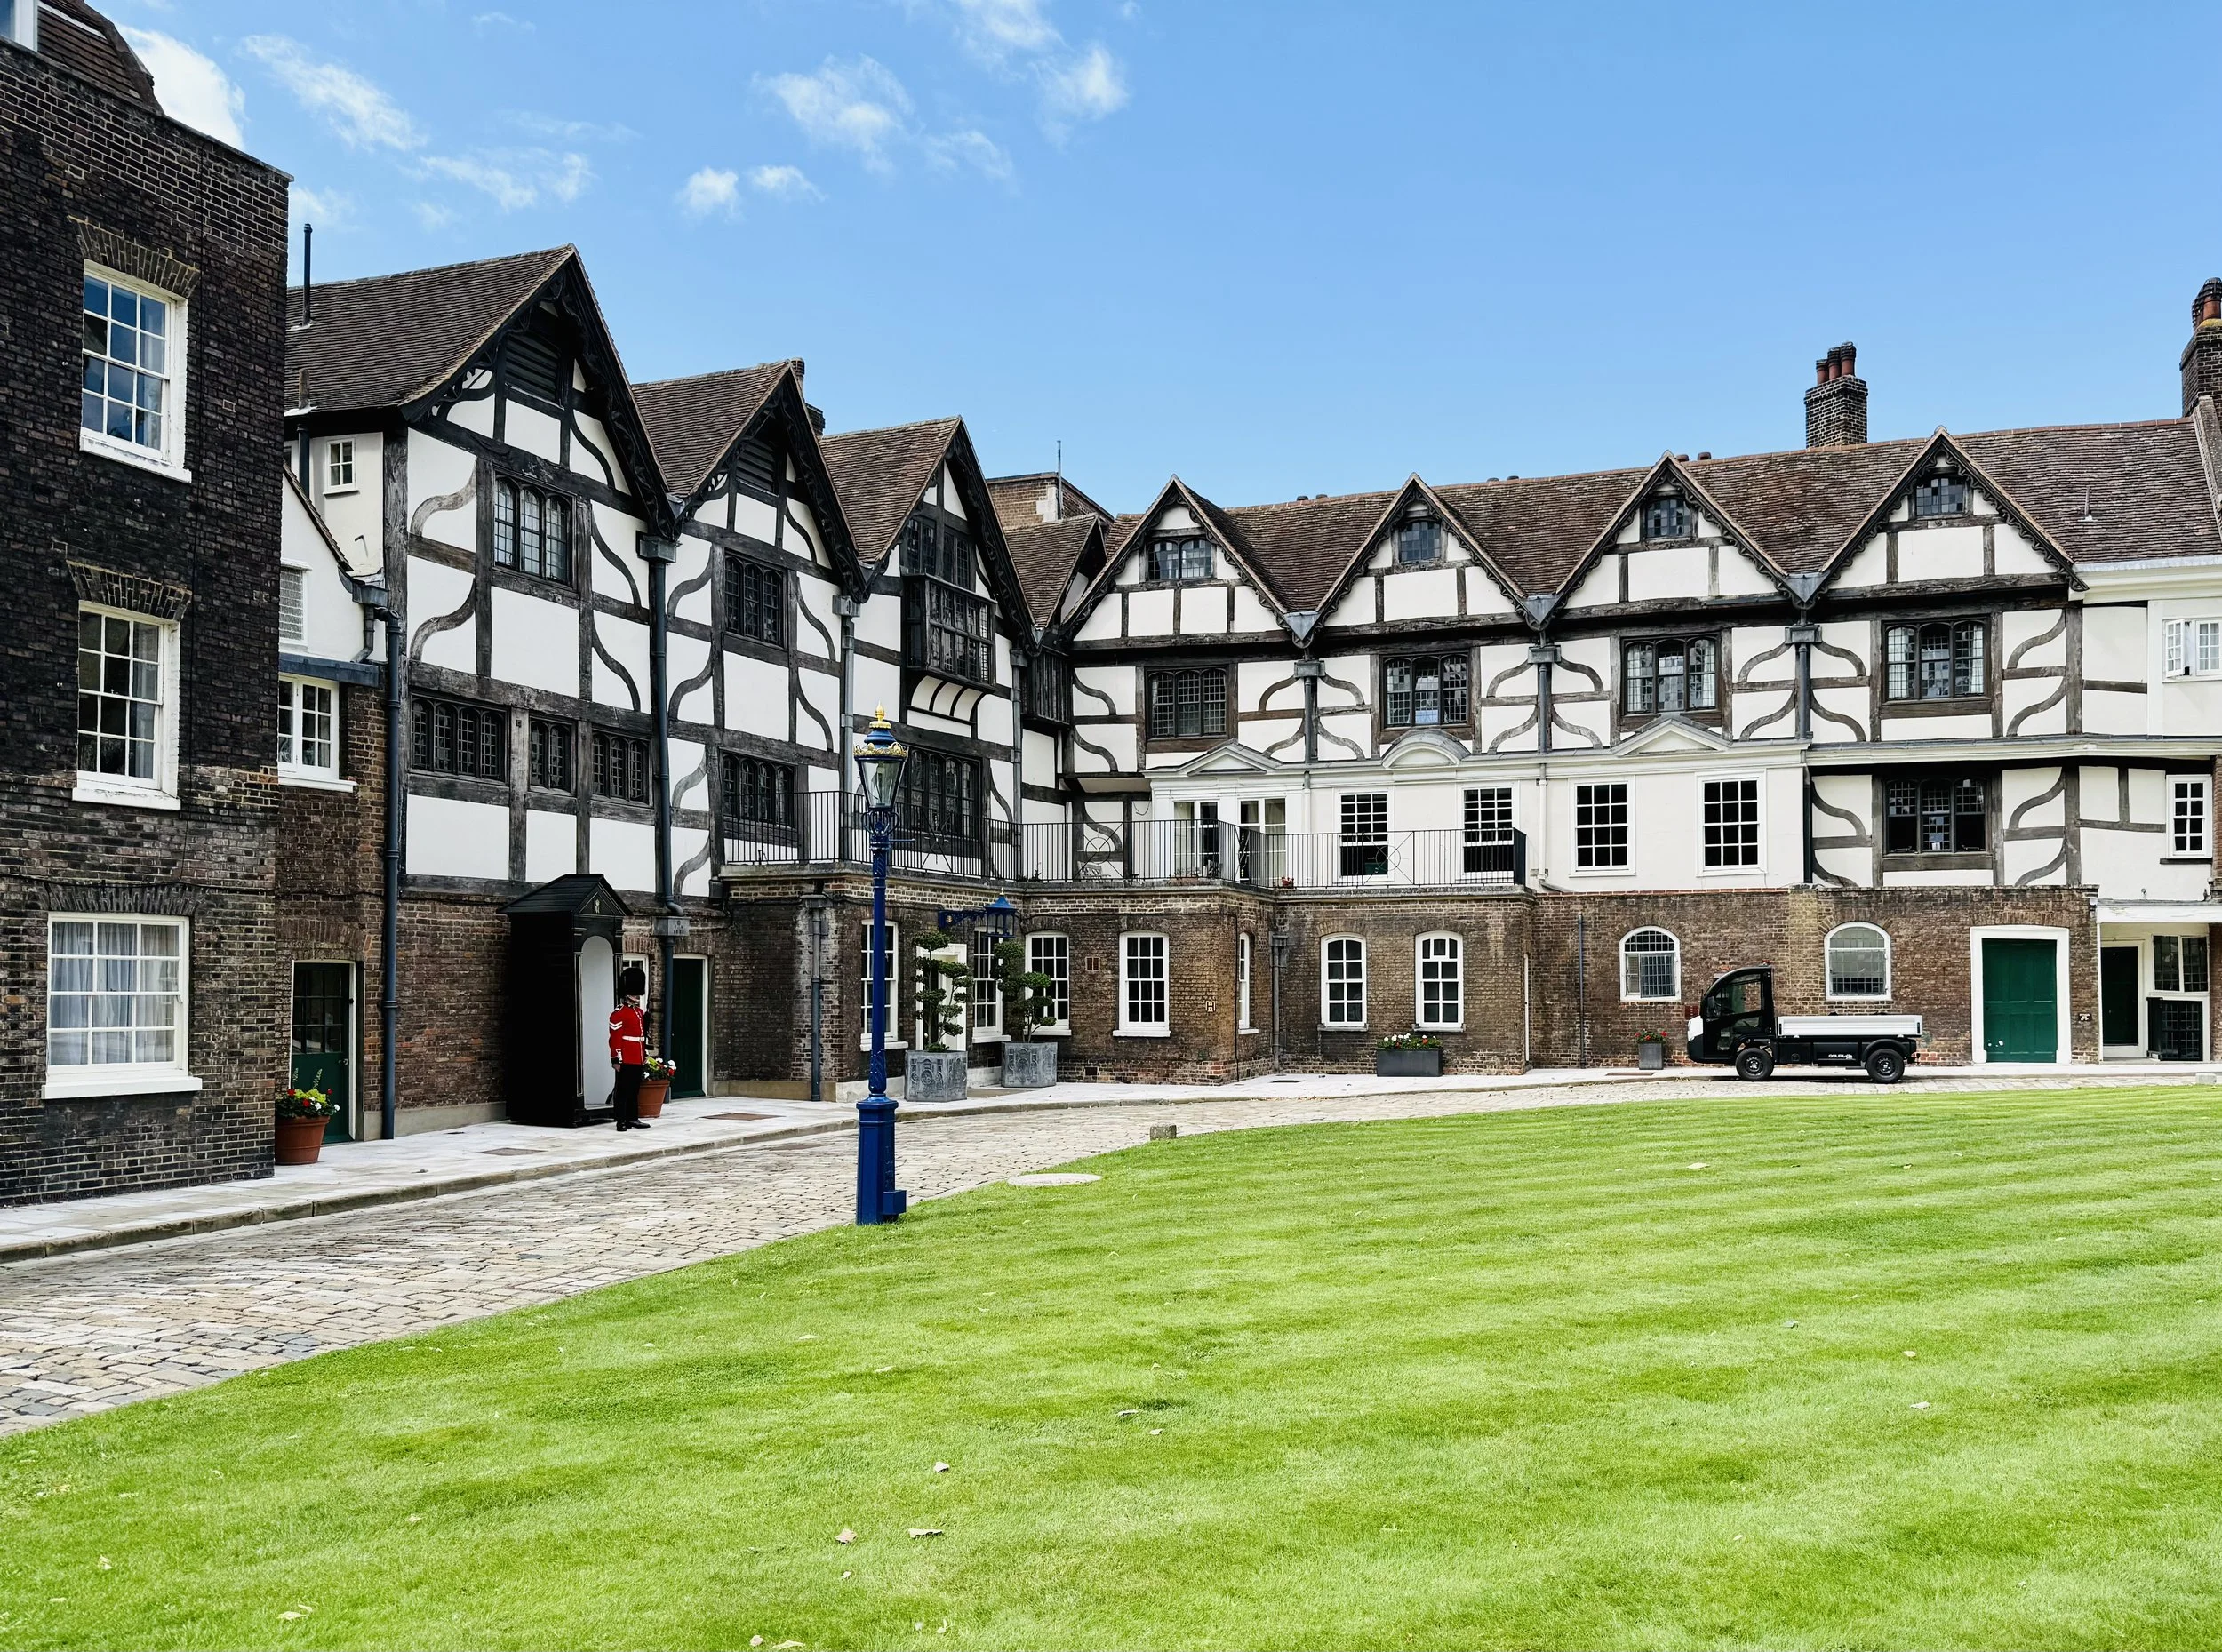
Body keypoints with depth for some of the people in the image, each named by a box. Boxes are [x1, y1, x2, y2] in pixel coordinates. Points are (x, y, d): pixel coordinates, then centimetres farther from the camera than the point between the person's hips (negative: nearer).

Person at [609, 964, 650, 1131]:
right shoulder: (619, 1014, -11)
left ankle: (633, 1118, 18)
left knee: (635, 1090, 12)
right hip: (626, 1060, -8)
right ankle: (622, 1121, -1)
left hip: (638, 1060, 8)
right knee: (623, 1090, -4)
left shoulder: (639, 1012, 16)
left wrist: (645, 1055, 20)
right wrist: (616, 1059, -17)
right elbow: (615, 1038, -14)